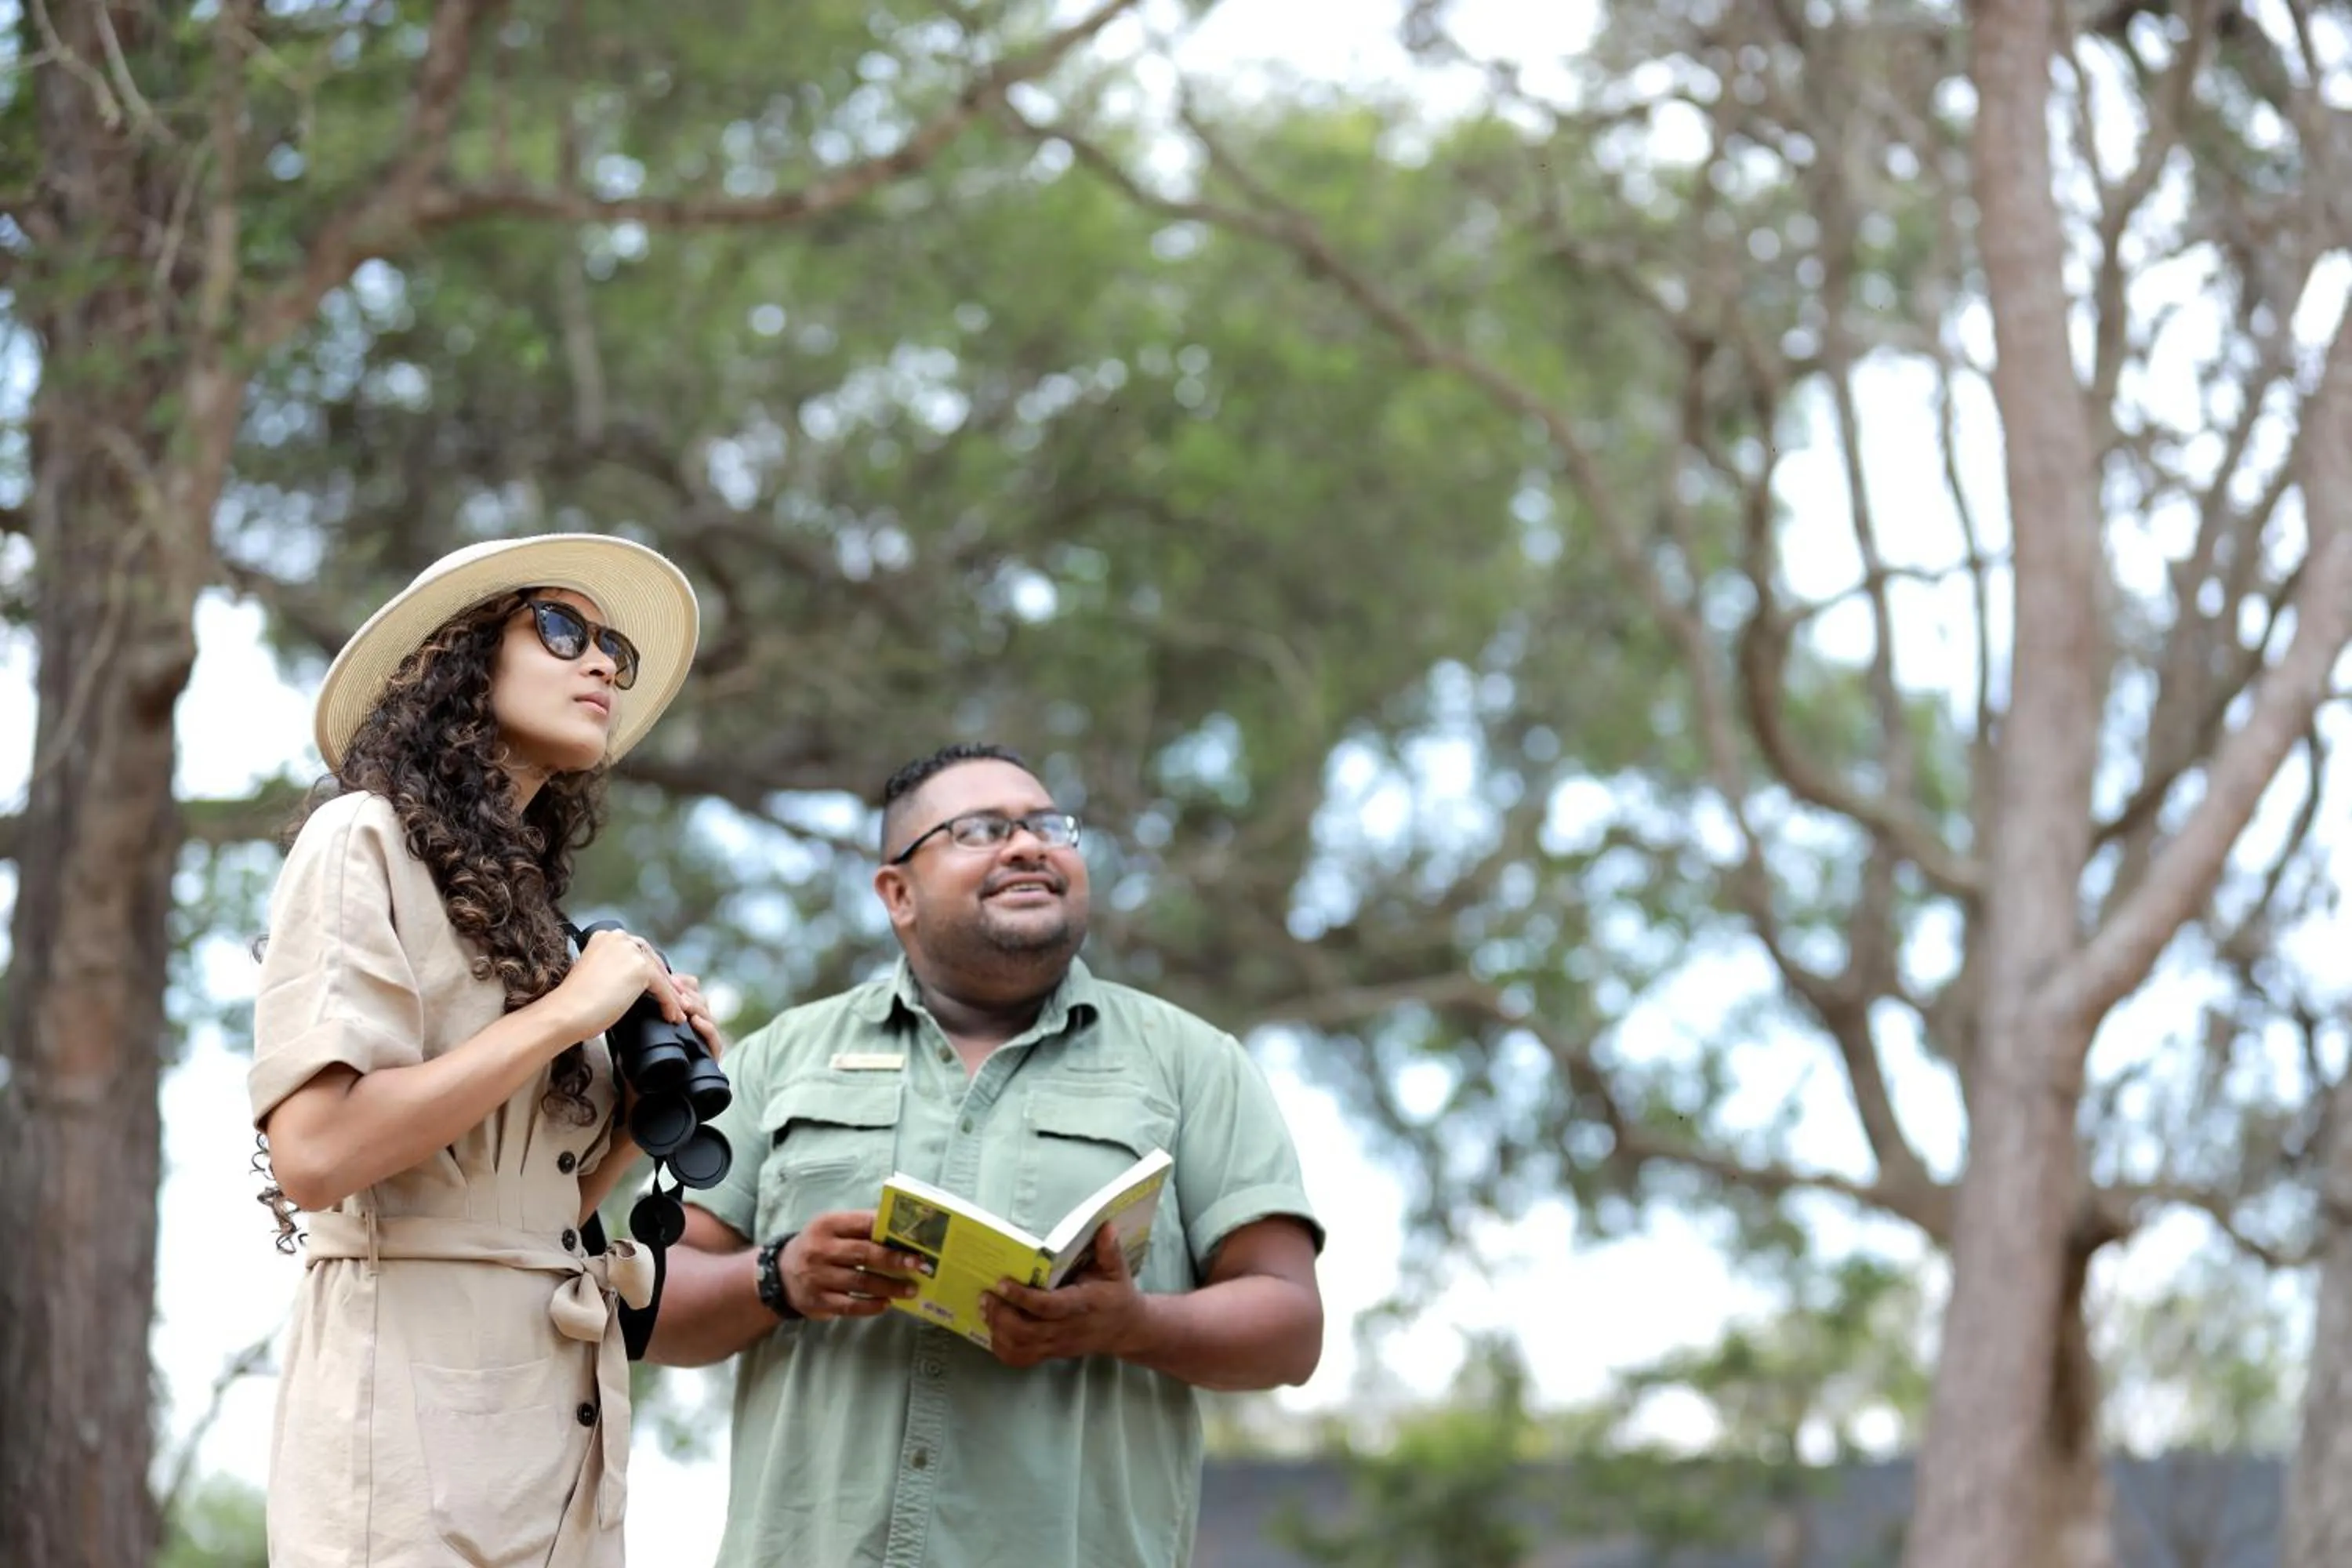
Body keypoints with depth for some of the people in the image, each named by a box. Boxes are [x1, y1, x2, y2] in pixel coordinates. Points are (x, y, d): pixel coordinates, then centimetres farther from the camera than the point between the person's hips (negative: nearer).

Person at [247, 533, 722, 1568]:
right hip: (418, 1399, -8)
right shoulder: (366, 841, -3)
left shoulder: (519, 903, 20)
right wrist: (567, 1013, -12)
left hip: (560, 1412, 8)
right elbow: (313, 1154, -18)